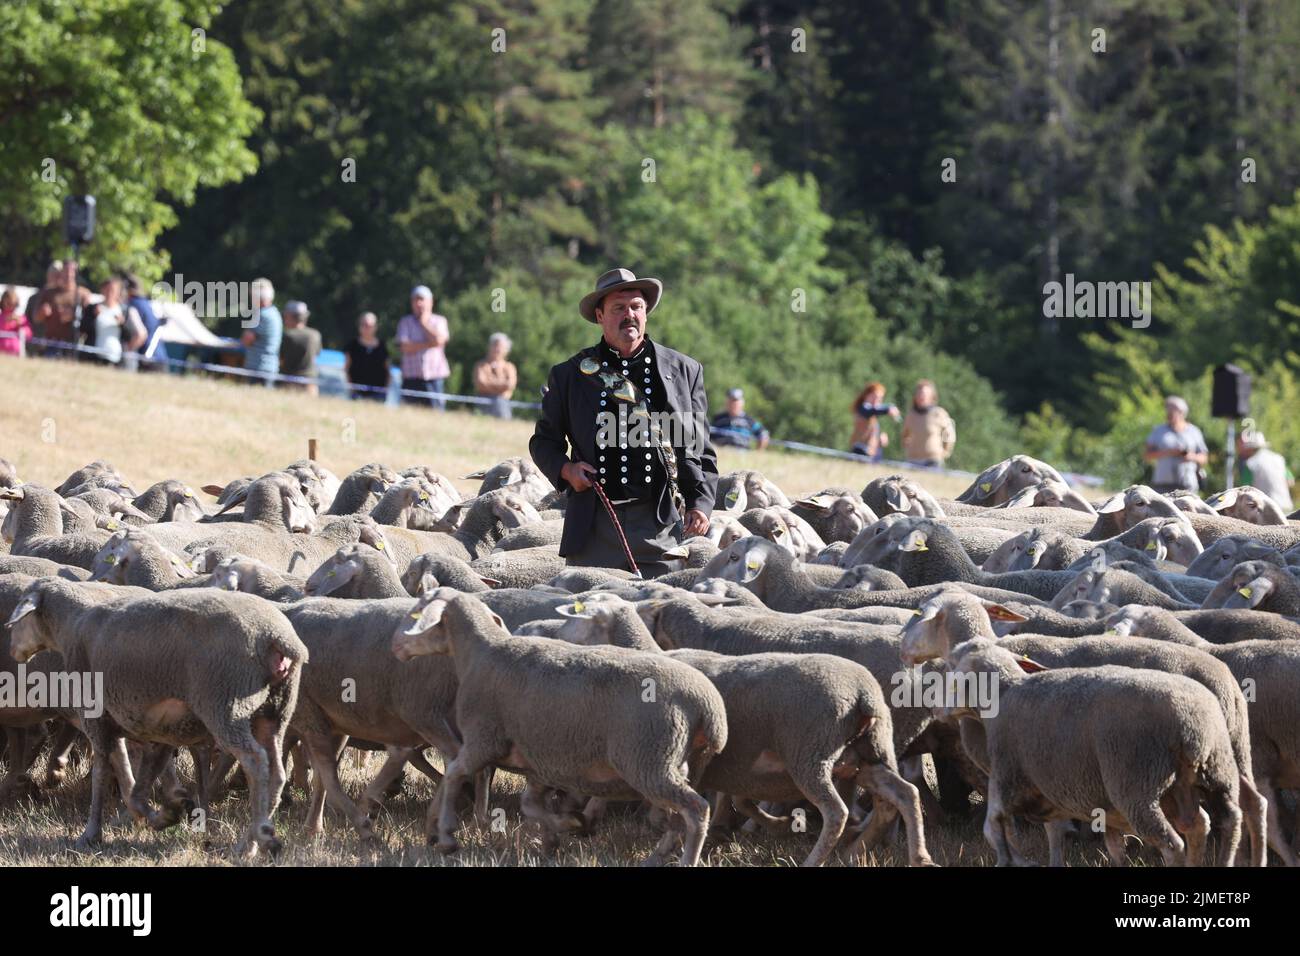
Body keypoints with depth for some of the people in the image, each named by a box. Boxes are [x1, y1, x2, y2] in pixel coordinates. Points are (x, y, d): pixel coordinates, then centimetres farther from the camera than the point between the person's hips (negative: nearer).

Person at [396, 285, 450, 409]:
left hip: (434, 375, 0)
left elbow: (439, 340, -9)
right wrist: (429, 344, -7)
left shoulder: (439, 321, 12)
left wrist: (424, 323, 2)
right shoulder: (405, 322, 10)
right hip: (412, 377, 0)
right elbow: (406, 347, -4)